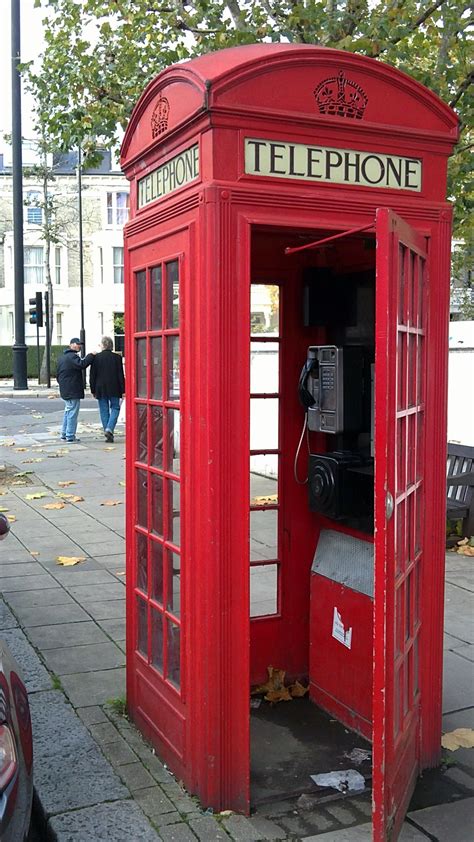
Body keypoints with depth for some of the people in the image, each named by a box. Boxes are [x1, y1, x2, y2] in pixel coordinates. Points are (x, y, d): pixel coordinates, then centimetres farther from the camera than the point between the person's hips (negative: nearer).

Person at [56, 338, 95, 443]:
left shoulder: (62, 357, 18)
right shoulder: (72, 356, -14)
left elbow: (57, 374, 23)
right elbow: (82, 364, -31)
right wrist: (91, 355, -22)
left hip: (64, 390, 10)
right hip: (73, 391, -10)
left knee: (67, 412, 18)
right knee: (72, 412, -6)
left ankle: (64, 434, 22)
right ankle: (70, 436, -5)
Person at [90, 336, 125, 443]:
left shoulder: (96, 357, -3)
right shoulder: (117, 357, -4)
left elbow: (92, 375, 0)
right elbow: (120, 375, -4)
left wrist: (93, 390, 8)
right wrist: (123, 390, 1)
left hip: (101, 389, 1)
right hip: (114, 389, -1)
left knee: (104, 410, 7)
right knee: (115, 408, 9)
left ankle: (108, 434, 7)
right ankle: (109, 429, -12)